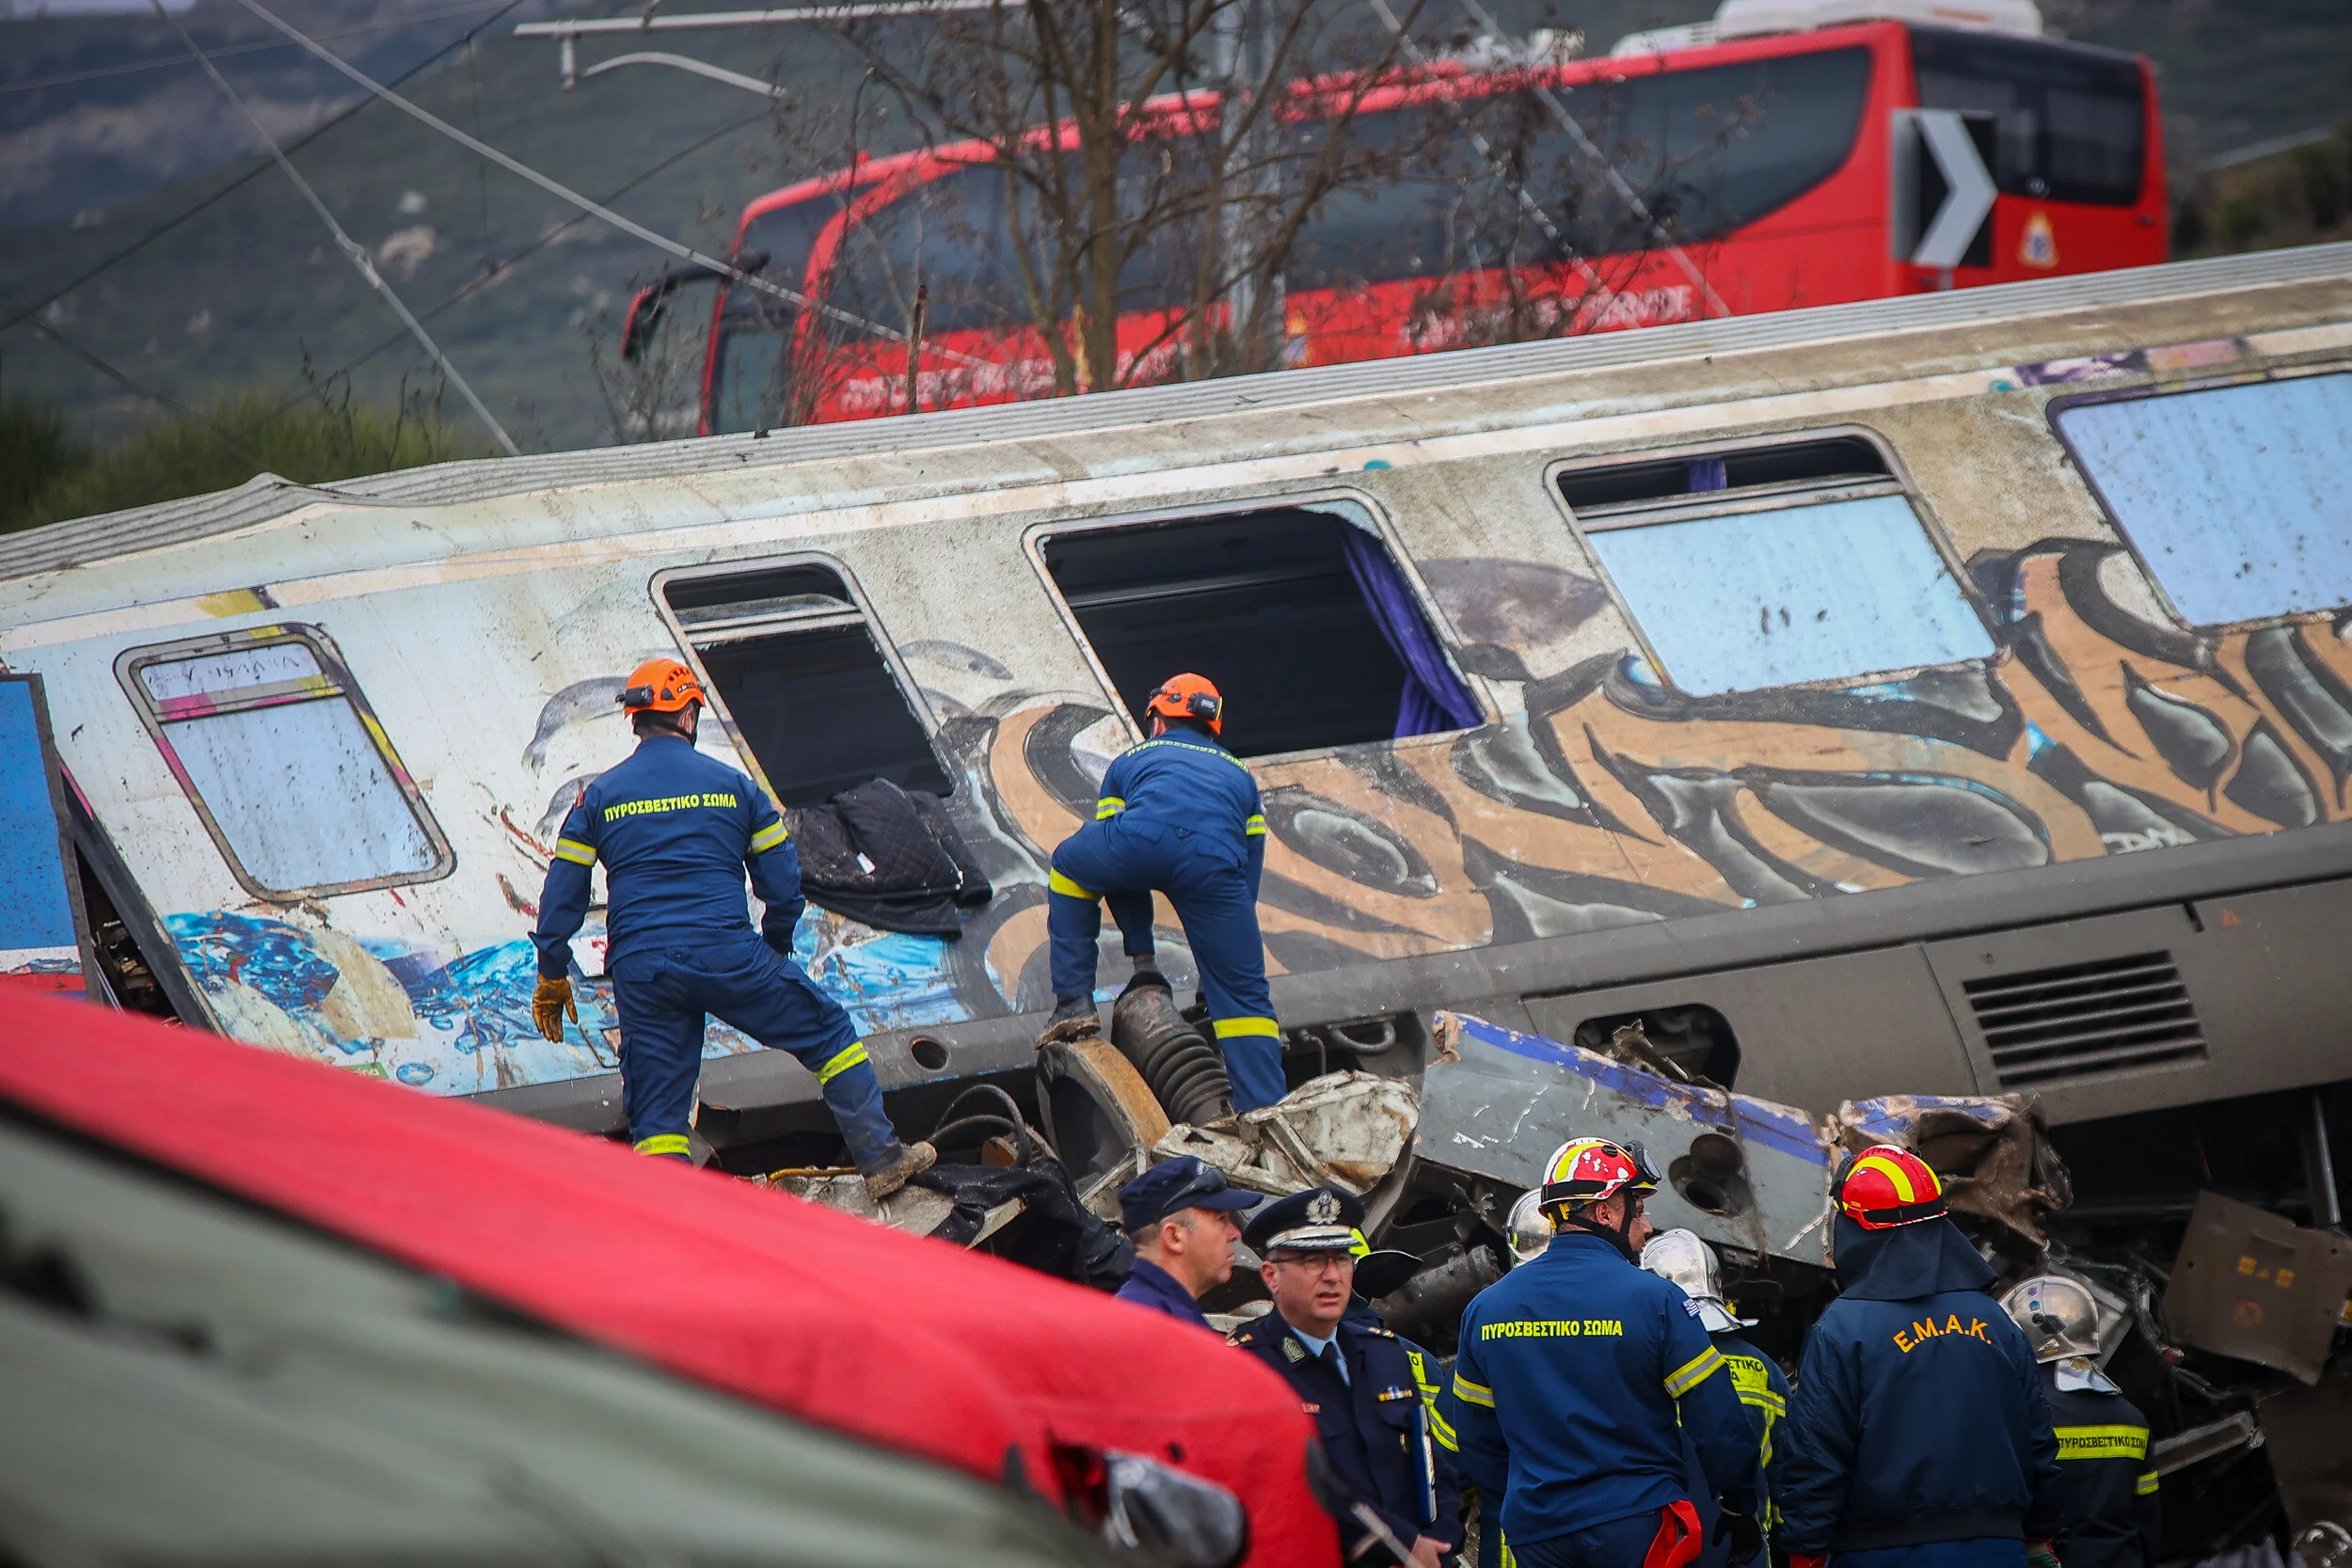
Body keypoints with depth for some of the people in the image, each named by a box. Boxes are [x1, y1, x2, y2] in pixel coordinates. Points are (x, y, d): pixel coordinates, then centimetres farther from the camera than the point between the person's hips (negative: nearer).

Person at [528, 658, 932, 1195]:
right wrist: (777, 946, 25)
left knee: (656, 1115, 7)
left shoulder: (599, 796, 9)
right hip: (727, 956, -1)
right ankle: (881, 1159, 17)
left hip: (639, 970, 2)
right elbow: (781, 876, 8)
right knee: (828, 1032, 16)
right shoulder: (733, 785, 7)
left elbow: (562, 894, 7)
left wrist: (552, 978, 15)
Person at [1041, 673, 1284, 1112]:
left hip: (1143, 841, -1)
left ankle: (1073, 1003, 25)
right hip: (1213, 863, 1)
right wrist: (1216, 970, 42)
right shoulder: (1238, 775, 42)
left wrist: (1141, 956, 37)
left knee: (1070, 867, 33)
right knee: (1243, 996, 11)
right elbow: (1246, 883, 38)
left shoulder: (1131, 762, 38)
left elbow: (1117, 867, 36)